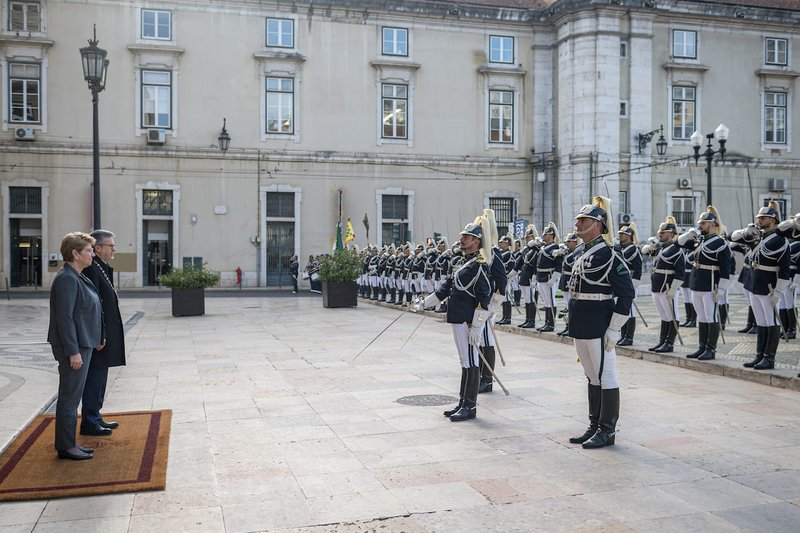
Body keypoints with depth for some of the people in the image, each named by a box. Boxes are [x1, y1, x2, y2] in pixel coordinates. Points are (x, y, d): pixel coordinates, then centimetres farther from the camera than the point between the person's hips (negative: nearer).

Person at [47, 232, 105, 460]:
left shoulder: (77, 277, 14)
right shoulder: (66, 279, -17)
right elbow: (64, 317, -22)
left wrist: (98, 337, 21)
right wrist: (73, 352, -23)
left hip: (82, 344, 10)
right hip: (73, 347, -10)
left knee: (73, 396, 15)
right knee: (69, 396, -2)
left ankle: (69, 444, 23)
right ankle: (65, 447, 7)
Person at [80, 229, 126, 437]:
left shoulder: (102, 268, 13)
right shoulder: (91, 269, -18)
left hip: (105, 333, 10)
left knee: (99, 375, 16)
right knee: (95, 376, -2)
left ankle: (95, 417, 26)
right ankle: (89, 422, 7)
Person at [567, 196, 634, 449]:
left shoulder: (608, 254, -13)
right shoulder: (579, 253, 12)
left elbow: (627, 293, -14)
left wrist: (614, 329, -16)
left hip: (599, 328, -9)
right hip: (580, 327, 9)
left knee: (606, 377, 2)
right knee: (592, 377, 16)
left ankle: (607, 431, 12)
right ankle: (594, 427, 26)